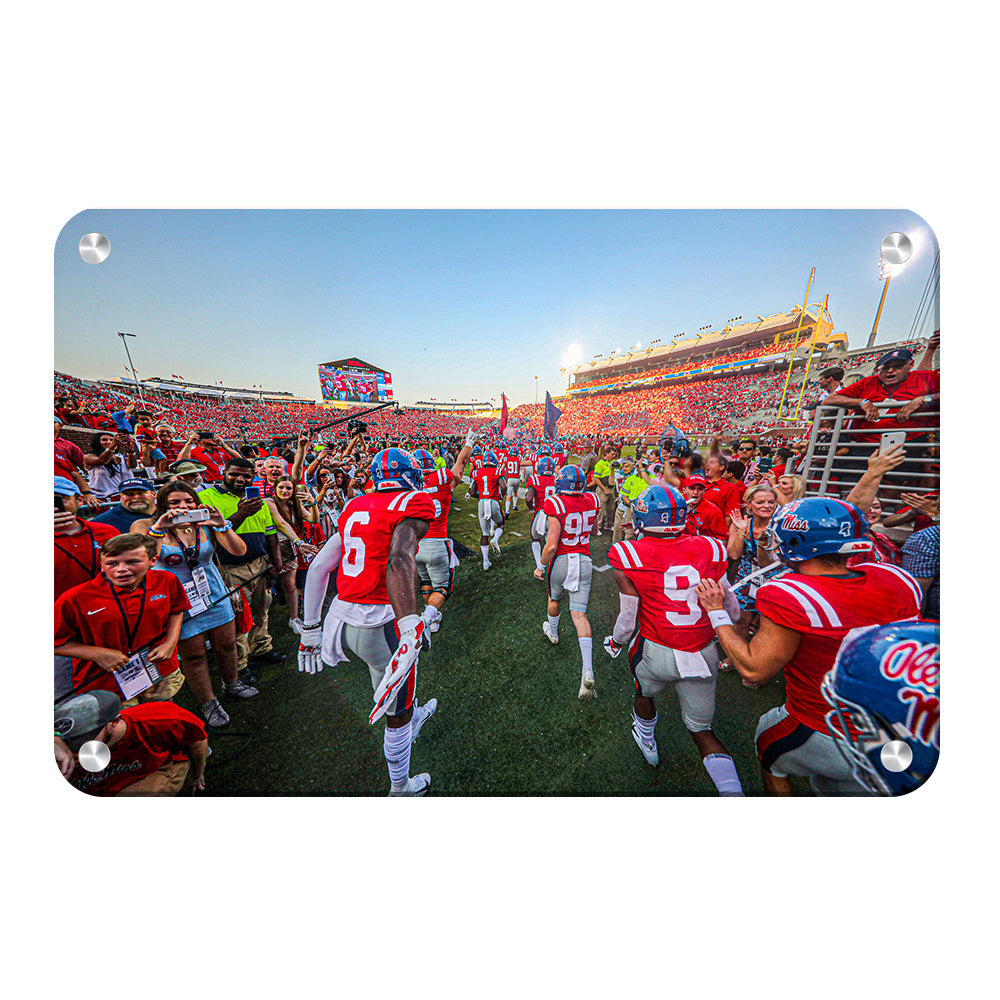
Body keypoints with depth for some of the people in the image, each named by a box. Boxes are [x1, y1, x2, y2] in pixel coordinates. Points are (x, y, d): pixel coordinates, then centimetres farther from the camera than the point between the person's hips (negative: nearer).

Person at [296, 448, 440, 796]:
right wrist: (410, 624, -39)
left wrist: (310, 627, 18)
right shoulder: (414, 503, -13)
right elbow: (400, 560, -32)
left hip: (342, 615, 8)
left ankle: (414, 717, 62)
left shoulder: (355, 507, 9)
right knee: (397, 713, 20)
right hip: (380, 623, -7)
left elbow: (318, 567, 10)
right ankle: (401, 788, 47)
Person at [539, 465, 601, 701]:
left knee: (554, 598, 26)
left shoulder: (556, 504, -20)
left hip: (560, 561, -3)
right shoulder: (592, 501, -3)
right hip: (584, 562, 4)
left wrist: (541, 565, -5)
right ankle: (588, 671, 0)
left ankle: (553, 632, 53)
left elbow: (551, 545, -20)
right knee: (579, 613, 7)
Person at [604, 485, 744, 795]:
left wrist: (616, 642, 10)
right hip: (704, 654, 2)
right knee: (702, 728, 25)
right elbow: (728, 605, 3)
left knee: (644, 693, 32)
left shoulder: (629, 556, -18)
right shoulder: (709, 549, -7)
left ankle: (647, 742, 58)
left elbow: (628, 616, -11)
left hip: (657, 652, -2)